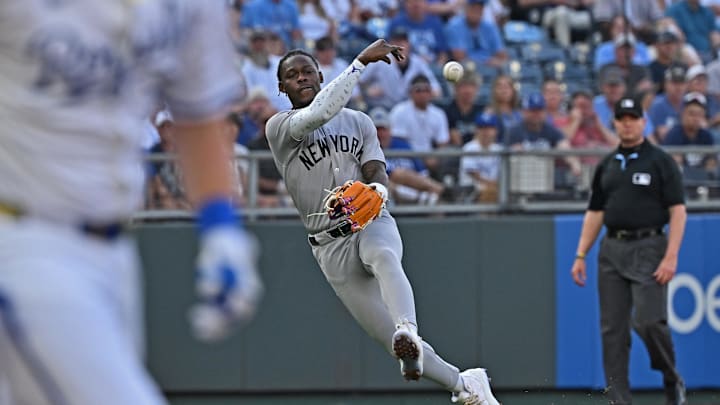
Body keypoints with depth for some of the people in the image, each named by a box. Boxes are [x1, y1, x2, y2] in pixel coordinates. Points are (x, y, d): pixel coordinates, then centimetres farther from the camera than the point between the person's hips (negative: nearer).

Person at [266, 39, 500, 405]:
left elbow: (377, 172, 2)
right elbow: (317, 114, -19)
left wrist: (377, 189, -24)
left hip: (372, 224, 0)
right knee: (391, 337, -6)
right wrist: (361, 62, -20)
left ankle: (409, 334, -62)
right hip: (330, 245, 0)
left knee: (383, 256, -39)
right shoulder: (279, 128, 2)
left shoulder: (358, 121, 15)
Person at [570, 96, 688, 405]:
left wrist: (671, 257, -15)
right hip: (612, 250, 5)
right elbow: (595, 213, 19)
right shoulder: (607, 166, 15)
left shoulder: (660, 162, 0)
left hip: (649, 248, -5)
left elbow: (677, 211, -6)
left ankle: (672, 380, 7)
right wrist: (581, 255, 10)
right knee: (612, 329, 1)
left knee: (648, 321, -16)